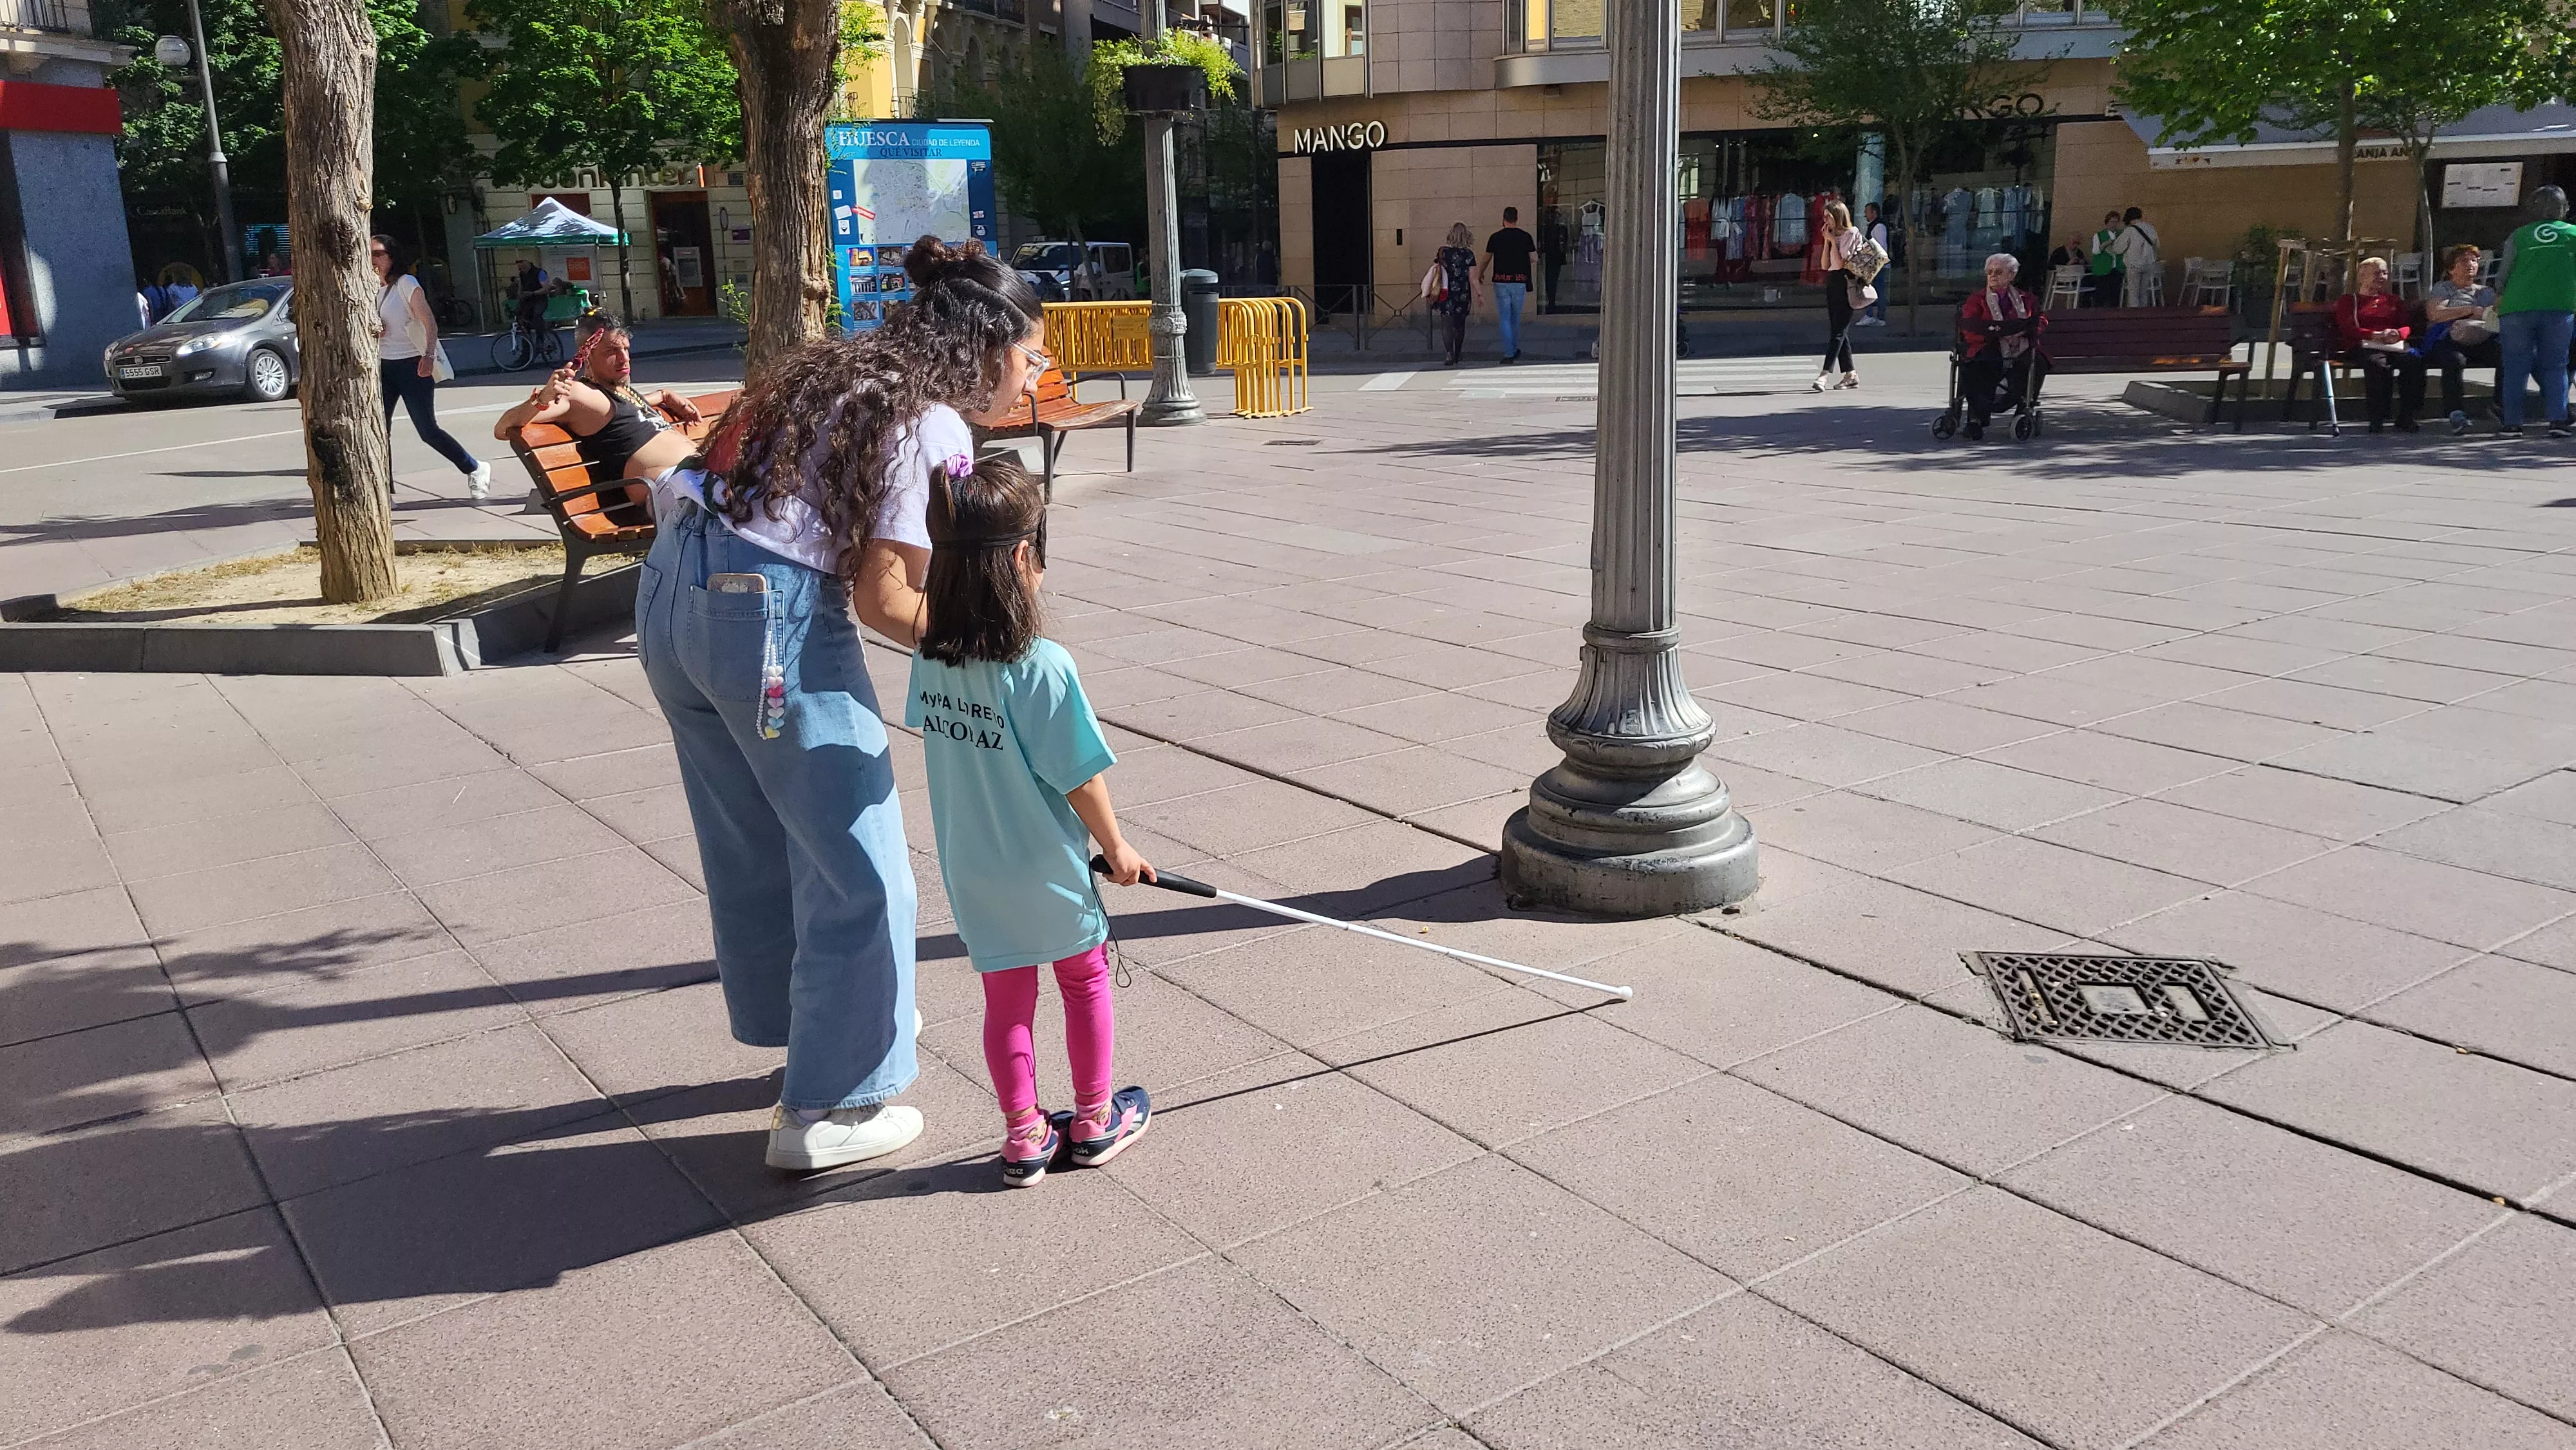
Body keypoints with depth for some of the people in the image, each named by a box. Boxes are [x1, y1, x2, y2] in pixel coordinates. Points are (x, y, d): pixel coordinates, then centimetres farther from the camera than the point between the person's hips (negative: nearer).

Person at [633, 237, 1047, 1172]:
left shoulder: (842, 373, 17)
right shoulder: (933, 425, -8)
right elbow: (885, 601, -12)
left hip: (672, 588, 9)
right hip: (770, 614, -9)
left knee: (754, 844, 22)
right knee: (856, 872, 4)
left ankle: (803, 1034, 41)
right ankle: (827, 1111, 12)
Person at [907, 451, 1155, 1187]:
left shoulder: (930, 655, -9)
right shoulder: (1042, 666, -26)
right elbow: (1081, 778, -19)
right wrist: (1117, 848, -4)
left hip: (972, 873, 4)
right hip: (1048, 874, -4)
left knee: (1006, 1001, 17)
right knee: (1085, 982, 18)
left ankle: (1024, 1138, 27)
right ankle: (1094, 1121, 32)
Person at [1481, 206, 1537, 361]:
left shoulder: (1495, 237, -2)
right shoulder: (1526, 237, 0)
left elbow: (1486, 259, 6)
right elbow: (1534, 258, 2)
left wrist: (1481, 275, 23)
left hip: (1501, 281, -2)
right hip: (1520, 282, 2)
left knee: (1505, 319, 0)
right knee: (1516, 318, 16)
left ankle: (1509, 354, -6)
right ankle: (1515, 350, 27)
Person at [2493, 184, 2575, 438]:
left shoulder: (2519, 236, 5)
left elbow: (2503, 273, 3)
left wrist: (2500, 295, 21)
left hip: (2517, 308, 0)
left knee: (2515, 368, 5)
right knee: (2555, 367, 8)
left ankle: (2512, 423, 1)